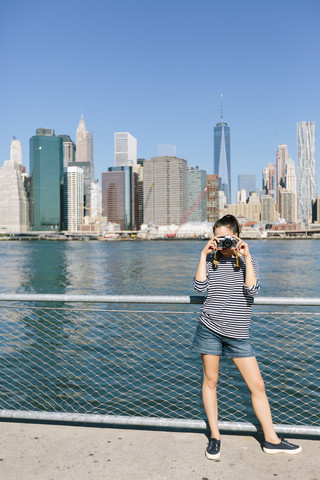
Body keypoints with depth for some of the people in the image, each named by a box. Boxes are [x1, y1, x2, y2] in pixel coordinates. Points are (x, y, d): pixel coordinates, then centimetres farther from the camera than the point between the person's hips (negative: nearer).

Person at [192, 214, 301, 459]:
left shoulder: (248, 261, 3)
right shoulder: (211, 260, 4)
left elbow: (252, 290, -13)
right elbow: (199, 286, -11)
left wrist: (246, 257, -15)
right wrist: (204, 255, -11)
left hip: (238, 333, 0)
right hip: (210, 328, 0)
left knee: (257, 385, 3)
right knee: (210, 381, 8)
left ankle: (271, 440, 19)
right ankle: (215, 437, 24)